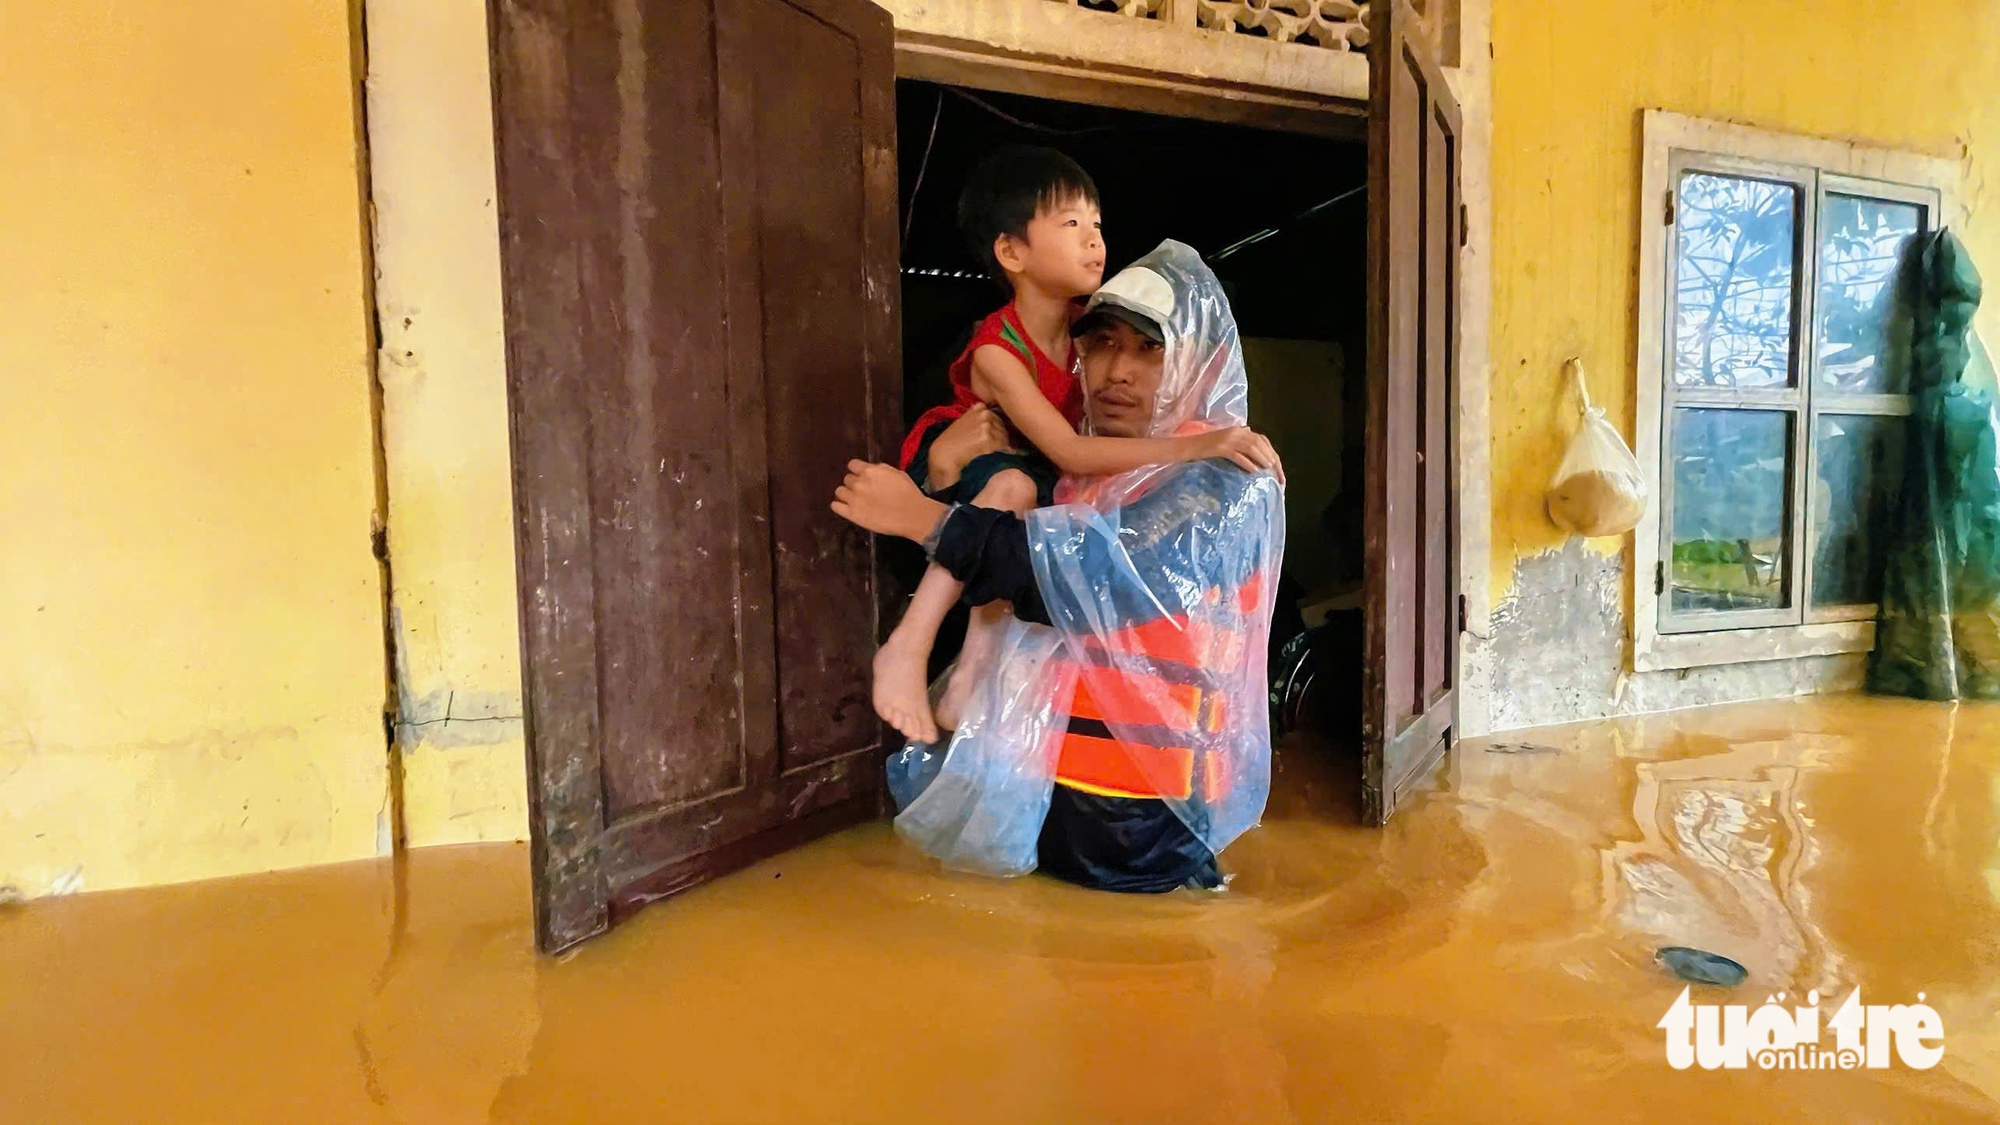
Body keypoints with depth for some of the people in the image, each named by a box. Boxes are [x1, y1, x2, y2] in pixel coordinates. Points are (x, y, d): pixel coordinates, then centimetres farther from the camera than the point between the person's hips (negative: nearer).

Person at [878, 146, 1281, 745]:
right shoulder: (996, 353, -33)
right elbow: (1070, 452, -43)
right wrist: (1197, 446, -51)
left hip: (1030, 475, 5)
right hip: (948, 460, -5)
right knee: (1014, 487, -36)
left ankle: (971, 676, -16)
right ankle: (908, 646, -30)